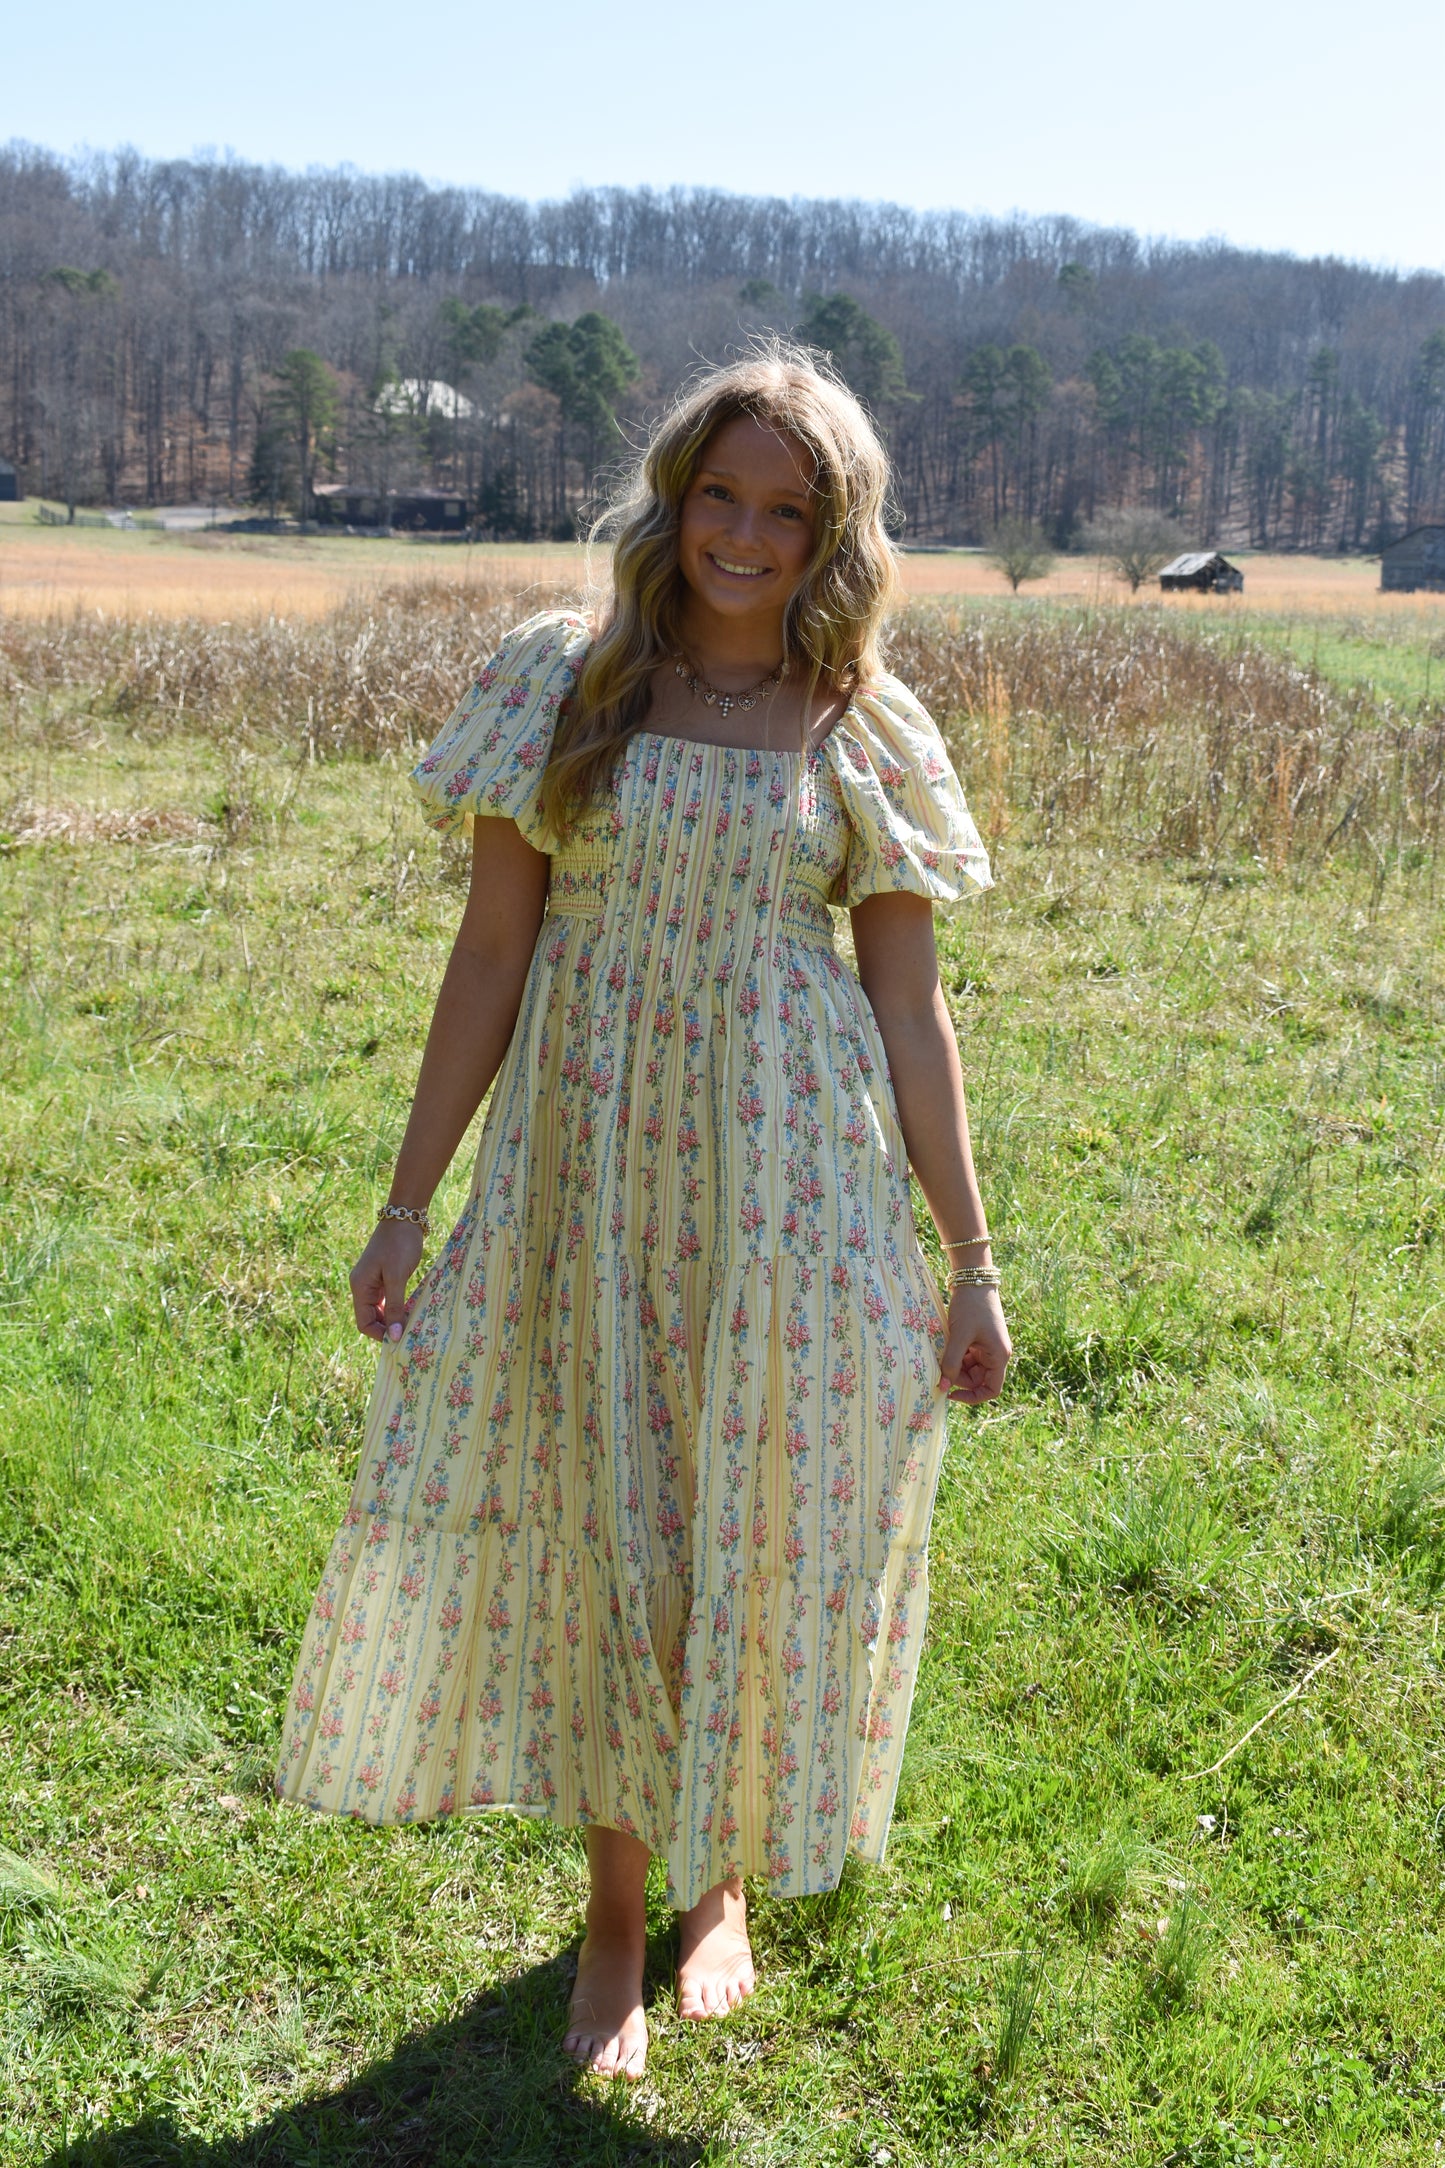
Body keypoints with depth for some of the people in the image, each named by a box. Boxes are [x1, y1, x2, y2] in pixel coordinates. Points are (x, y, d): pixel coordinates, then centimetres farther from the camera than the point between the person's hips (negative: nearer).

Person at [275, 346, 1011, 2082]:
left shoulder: (863, 735, 2)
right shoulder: (564, 681, 1)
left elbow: (911, 1010, 4)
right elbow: (492, 954, 2)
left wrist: (970, 1261, 3)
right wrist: (406, 1202, 0)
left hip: (792, 1180, 0)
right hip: (589, 1163, 0)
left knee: (773, 1527, 7)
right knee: (597, 1523, 8)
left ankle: (720, 1880, 32)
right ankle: (617, 1904, 28)